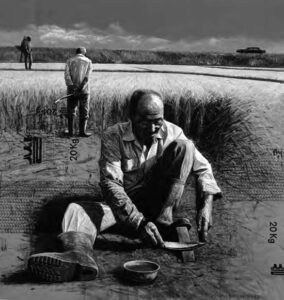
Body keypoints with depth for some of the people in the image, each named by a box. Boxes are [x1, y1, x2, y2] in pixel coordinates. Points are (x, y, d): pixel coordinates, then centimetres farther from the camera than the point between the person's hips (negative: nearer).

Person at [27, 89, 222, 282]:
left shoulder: (172, 133, -9)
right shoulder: (114, 137, -15)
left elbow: (203, 167, -6)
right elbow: (110, 184, -26)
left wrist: (207, 203, -25)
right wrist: (139, 222, -39)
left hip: (160, 200, 1)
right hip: (123, 204, 0)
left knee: (184, 146, -18)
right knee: (77, 209, -26)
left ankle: (164, 222, -24)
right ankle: (80, 256, -62)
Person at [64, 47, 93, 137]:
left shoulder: (69, 61, 8)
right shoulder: (88, 62, 6)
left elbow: (66, 74, -8)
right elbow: (87, 77, -8)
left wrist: (71, 86, -16)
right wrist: (80, 88, -15)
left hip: (72, 89, 1)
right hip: (84, 90, -1)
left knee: (71, 111, 10)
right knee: (84, 112, 6)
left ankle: (71, 131, 10)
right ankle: (82, 132, 4)